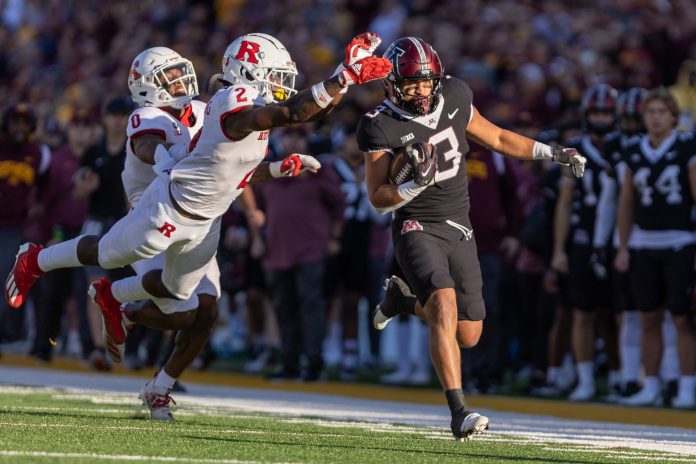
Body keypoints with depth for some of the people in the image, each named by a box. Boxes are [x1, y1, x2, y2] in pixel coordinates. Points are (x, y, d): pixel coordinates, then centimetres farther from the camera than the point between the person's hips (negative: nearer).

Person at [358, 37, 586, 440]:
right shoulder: (382, 126, -14)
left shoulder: (453, 100, 1)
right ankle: (459, 412, -31)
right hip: (417, 229, -6)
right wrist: (417, 183, -30)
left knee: (469, 335, 8)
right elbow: (378, 198, -13)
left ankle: (403, 299, 36)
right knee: (446, 306, -29)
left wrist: (553, 154, 13)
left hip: (459, 229, 6)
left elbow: (496, 138, 17)